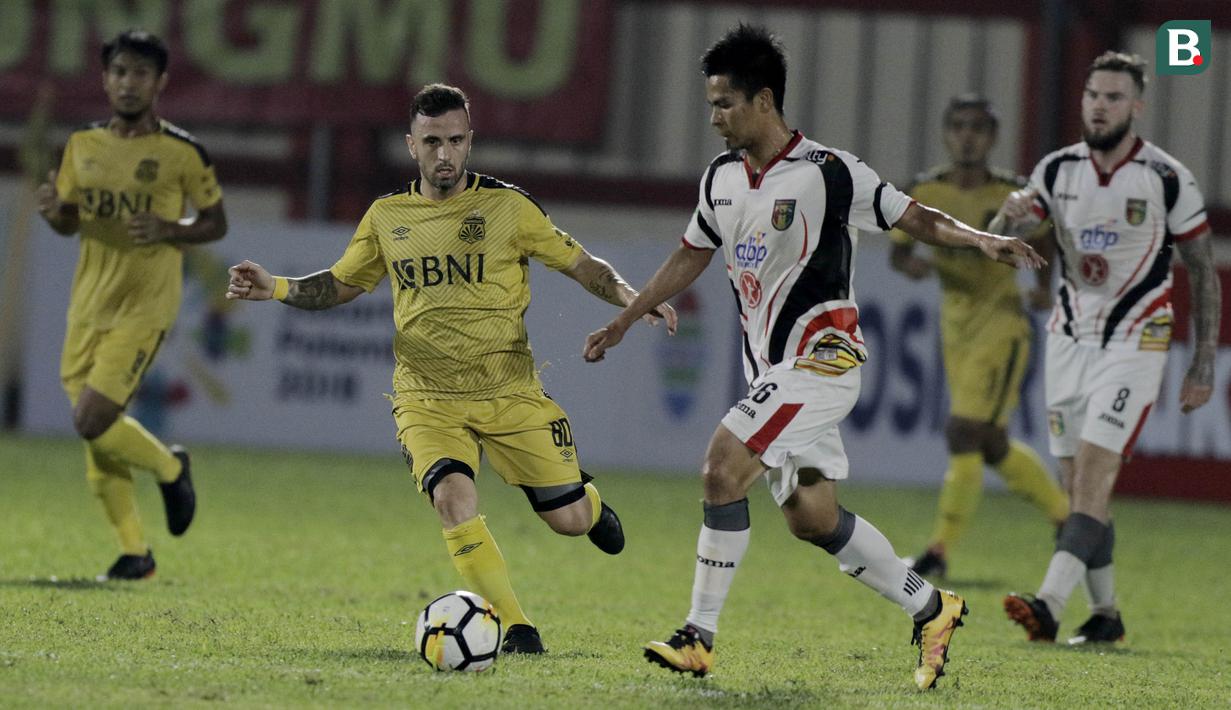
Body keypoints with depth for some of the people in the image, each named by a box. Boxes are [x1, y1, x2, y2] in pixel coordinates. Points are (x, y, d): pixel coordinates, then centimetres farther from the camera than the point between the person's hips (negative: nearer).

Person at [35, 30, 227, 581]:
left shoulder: (183, 153, -6)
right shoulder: (83, 145, 7)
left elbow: (216, 223, 3)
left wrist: (168, 231, -17)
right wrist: (52, 210, -8)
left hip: (144, 307, -5)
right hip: (90, 302, 5)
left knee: (92, 421, -17)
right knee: (97, 432, 5)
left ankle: (169, 468, 12)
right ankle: (134, 551, 19)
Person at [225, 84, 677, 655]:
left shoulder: (508, 208, -3)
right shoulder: (386, 217, 5)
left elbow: (581, 266, 3)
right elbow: (340, 285, 18)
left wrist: (631, 297, -15)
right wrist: (275, 288, 2)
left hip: (509, 393, -1)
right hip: (428, 399, 1)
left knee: (568, 520, 0)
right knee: (453, 497, -26)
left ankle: (588, 501, 40)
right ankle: (516, 628, -16)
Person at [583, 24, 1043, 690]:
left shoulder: (829, 172, -12)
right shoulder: (721, 178, 9)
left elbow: (914, 217, -5)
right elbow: (691, 256, 23)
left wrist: (980, 239, -22)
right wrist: (622, 322, 25)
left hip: (821, 357, -8)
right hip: (768, 365, 8)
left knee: (722, 468, -20)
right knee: (811, 517, 7)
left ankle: (699, 636, -15)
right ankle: (930, 606, 24)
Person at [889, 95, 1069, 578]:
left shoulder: (1013, 196, -7)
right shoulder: (926, 191, -1)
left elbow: (1044, 237, 13)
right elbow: (896, 252, 1)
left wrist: (1044, 285, 1)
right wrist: (910, 263, -21)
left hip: (1001, 327, -5)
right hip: (956, 331, 5)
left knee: (964, 435, -16)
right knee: (994, 448, 14)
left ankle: (939, 551, -10)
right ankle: (1065, 514, 36)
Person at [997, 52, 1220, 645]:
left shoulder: (1167, 179, -6)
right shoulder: (1058, 170, 3)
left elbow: (1202, 272, 0)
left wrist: (1203, 366, -1)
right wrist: (1012, 216, -36)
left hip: (1134, 344, -5)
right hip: (1070, 340, 5)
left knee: (1093, 480, -17)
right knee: (1078, 486, 7)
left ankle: (1049, 606, -28)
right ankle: (1105, 614, 18)